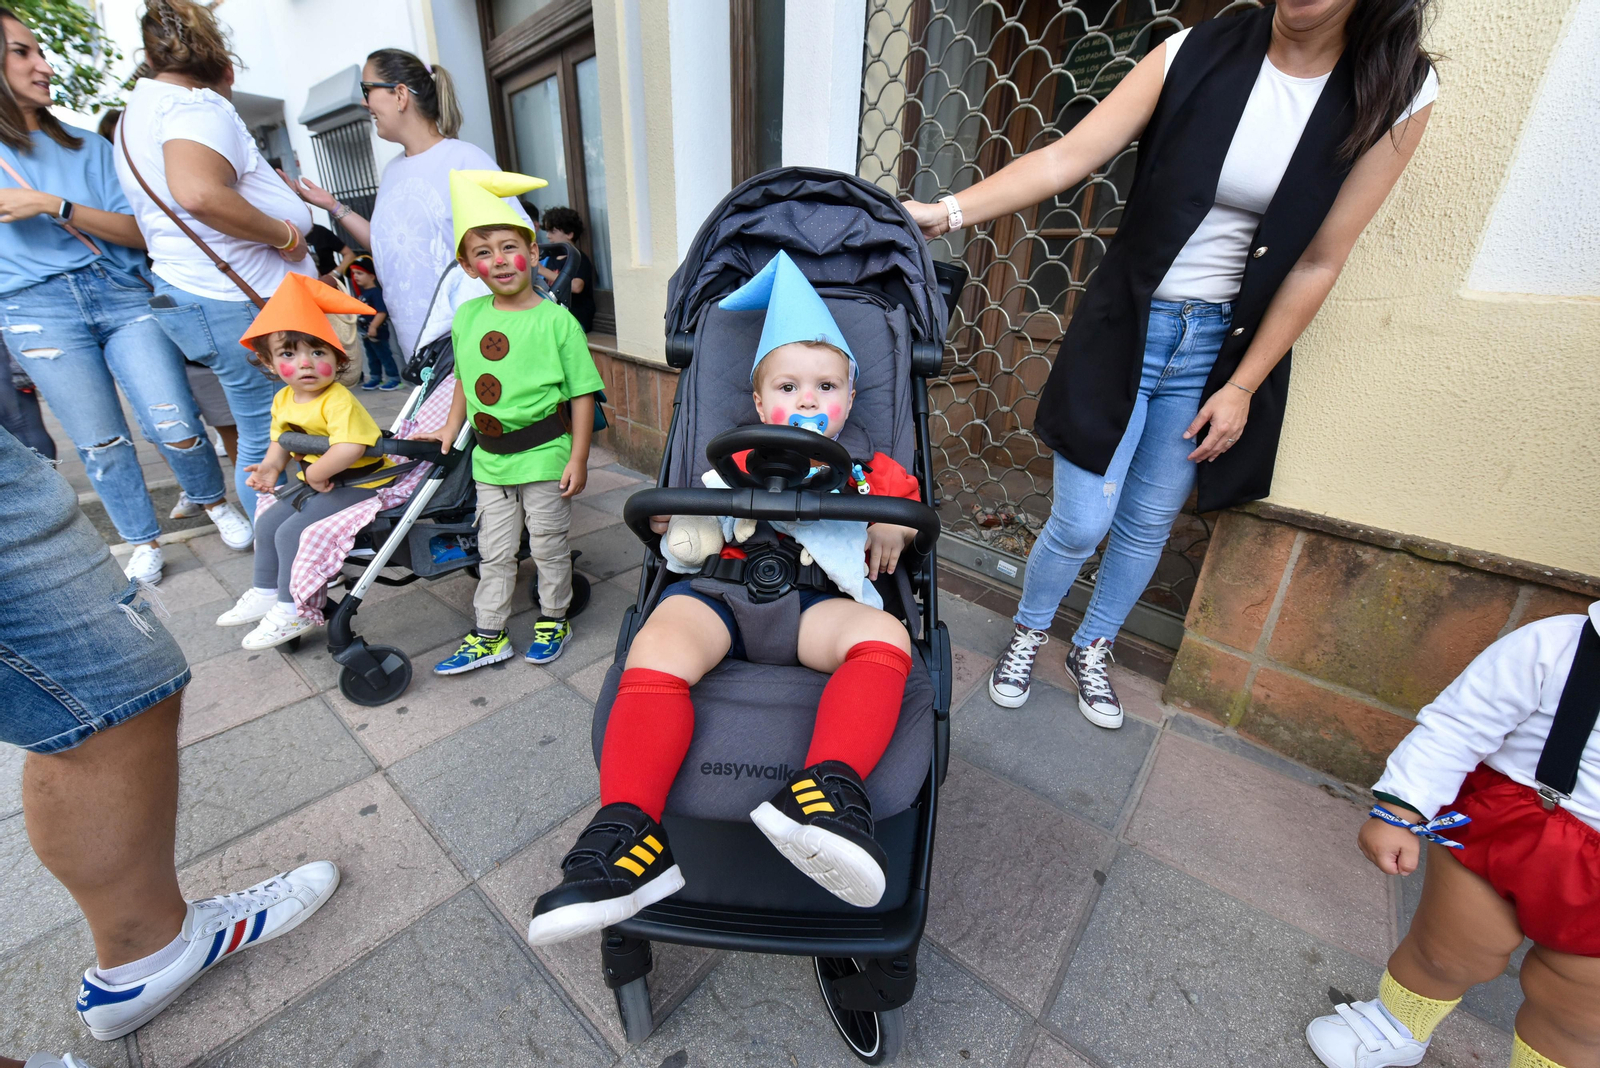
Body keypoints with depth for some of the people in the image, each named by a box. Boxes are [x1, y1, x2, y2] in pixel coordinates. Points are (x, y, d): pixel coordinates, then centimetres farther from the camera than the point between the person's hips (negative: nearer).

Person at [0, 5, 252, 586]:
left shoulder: (88, 146, 13)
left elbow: (139, 232, 2)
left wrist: (53, 206, -9)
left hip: (122, 293, 0)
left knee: (176, 428, -8)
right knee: (100, 444, 4)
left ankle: (216, 502, 19)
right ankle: (143, 541, 20)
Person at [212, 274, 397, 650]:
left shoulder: (338, 401, -25)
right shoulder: (283, 400, 5)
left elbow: (349, 448, -38)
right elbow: (282, 440, 19)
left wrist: (314, 473, -23)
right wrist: (272, 466, -1)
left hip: (358, 482, -10)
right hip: (317, 482, 10)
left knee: (292, 532, -15)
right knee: (268, 521, 16)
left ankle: (293, 611, 2)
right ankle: (266, 594, 35)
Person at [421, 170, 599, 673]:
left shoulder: (556, 320, -11)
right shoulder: (467, 317, 5)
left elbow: (582, 393, -11)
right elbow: (465, 380, 18)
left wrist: (578, 457, -14)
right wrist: (450, 430, 17)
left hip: (545, 459, -5)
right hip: (489, 460, 5)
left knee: (549, 547, 11)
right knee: (494, 553, 14)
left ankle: (553, 620, 32)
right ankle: (488, 637, 28)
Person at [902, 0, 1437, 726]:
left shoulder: (1397, 95, -3)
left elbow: (1317, 263, -3)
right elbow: (1067, 159, -11)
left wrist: (1243, 386, -5)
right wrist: (949, 211, -24)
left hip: (1221, 346, 2)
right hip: (1125, 326, -1)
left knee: (1148, 524, 10)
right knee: (1081, 523, -3)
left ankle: (1091, 652, 35)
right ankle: (1028, 632, 28)